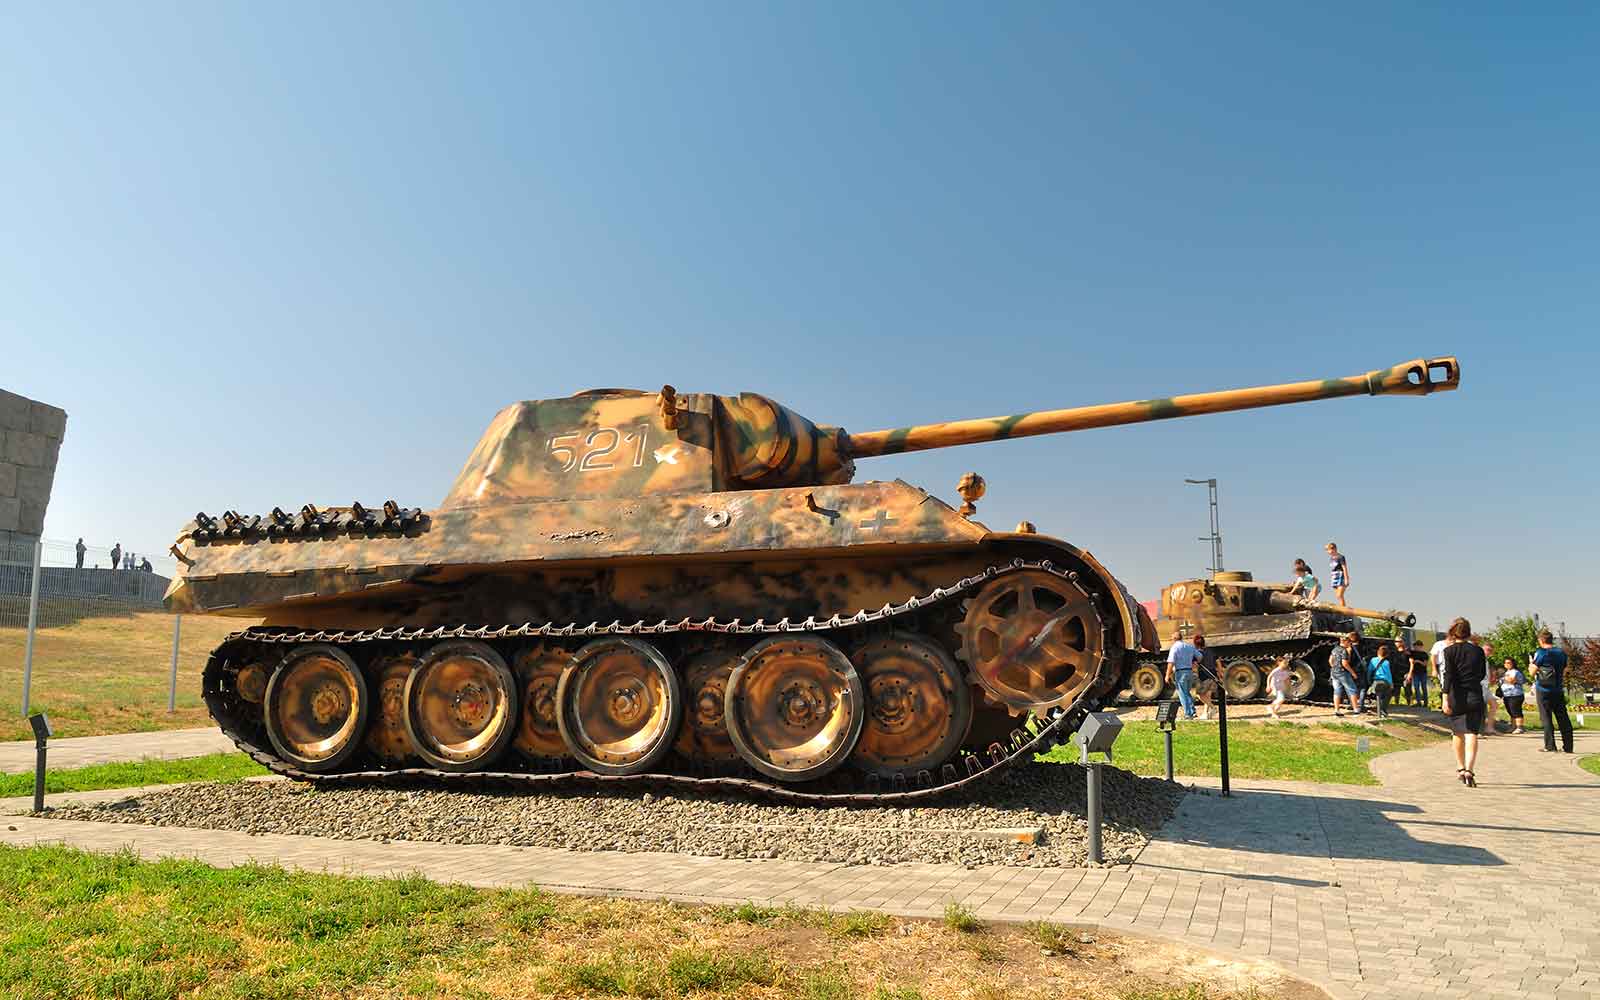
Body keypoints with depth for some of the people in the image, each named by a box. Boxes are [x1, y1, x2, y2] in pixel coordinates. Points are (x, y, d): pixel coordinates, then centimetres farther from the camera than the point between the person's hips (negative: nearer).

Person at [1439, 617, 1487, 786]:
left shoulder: (1450, 651, -5)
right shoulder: (1478, 650, 3)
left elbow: (1448, 676, -12)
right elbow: (1483, 674, 13)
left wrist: (1445, 699, -14)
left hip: (1456, 697, -1)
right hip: (1475, 697, 1)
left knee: (1458, 733, 16)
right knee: (1472, 734, -4)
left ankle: (1460, 768, 27)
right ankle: (1469, 770, -19)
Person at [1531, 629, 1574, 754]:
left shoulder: (1540, 654, -10)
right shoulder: (1562, 653, 6)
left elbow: (1532, 672, -7)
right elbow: (1564, 672, 12)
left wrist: (1531, 662, 11)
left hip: (1543, 690, -5)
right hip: (1559, 690, 5)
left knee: (1546, 719, 0)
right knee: (1563, 718, 8)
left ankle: (1550, 746, -2)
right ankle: (1568, 746, 9)